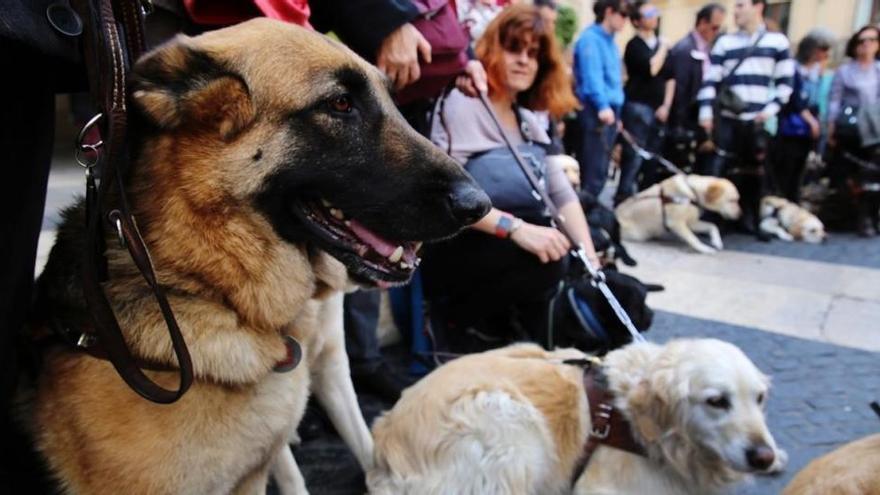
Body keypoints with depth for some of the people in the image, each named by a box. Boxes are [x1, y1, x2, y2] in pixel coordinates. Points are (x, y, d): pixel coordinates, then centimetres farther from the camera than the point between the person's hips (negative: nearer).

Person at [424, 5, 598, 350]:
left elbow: (562, 194, 5)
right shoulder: (463, 104, -11)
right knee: (547, 261, -26)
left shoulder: (527, 122, 12)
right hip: (449, 249, -7)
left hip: (501, 247, 8)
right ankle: (455, 313, -4)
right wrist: (514, 227, -32)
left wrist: (590, 259, -7)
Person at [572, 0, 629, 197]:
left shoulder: (609, 41, 19)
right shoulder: (590, 38, -8)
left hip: (609, 110, 9)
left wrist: (615, 110, 19)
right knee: (594, 170, -10)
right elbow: (592, 76, -19)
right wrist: (602, 105, -29)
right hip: (595, 111, -9)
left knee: (600, 169, 12)